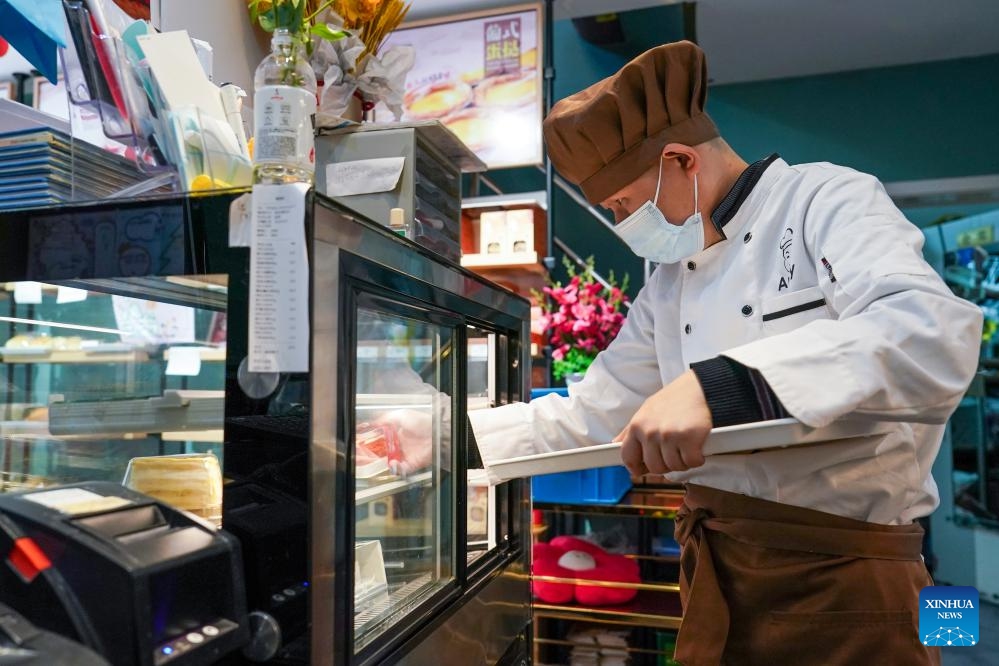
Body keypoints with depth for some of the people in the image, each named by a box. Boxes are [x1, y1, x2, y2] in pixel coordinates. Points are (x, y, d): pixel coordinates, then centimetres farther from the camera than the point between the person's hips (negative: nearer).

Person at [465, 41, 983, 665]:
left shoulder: (827, 199, -9)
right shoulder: (665, 290, 10)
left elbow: (936, 336, -27)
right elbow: (584, 419, 13)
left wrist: (721, 386, -37)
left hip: (837, 580, -6)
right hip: (712, 575, 7)